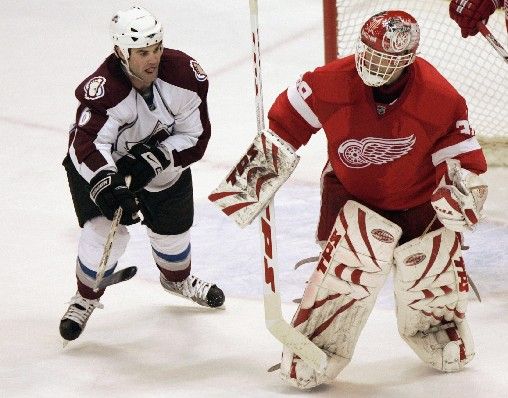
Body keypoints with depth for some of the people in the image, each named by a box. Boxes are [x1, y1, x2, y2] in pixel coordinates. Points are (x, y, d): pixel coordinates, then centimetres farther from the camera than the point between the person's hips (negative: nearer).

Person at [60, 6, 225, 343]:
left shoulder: (184, 74, -26)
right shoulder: (103, 90, -38)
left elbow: (195, 138, -19)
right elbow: (90, 145, -47)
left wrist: (153, 159, -31)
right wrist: (107, 186, -63)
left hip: (162, 159, 4)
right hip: (100, 163, -4)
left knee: (173, 228, 15)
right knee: (105, 232, -17)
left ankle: (179, 280, 51)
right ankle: (85, 299, 12)